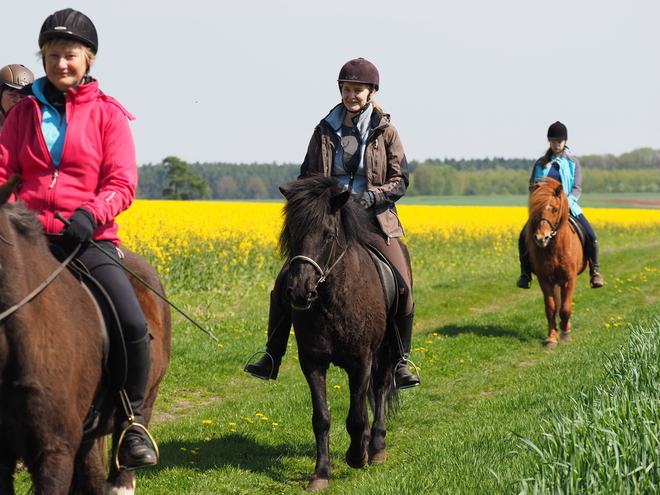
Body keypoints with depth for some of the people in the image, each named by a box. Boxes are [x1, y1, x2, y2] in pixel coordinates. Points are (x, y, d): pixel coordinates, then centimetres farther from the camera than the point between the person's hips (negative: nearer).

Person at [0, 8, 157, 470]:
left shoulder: (108, 115, 6)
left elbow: (122, 182, -1)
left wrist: (91, 213, -20)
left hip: (89, 237, -2)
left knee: (134, 325, -22)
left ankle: (131, 421, 2)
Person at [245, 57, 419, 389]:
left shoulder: (384, 132, 2)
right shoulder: (325, 130, 7)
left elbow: (400, 181, 1)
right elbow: (307, 175, 15)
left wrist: (371, 195, -18)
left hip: (373, 221, -2)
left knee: (402, 285, -19)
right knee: (285, 280, -12)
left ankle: (400, 362, -3)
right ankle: (272, 357, 0)